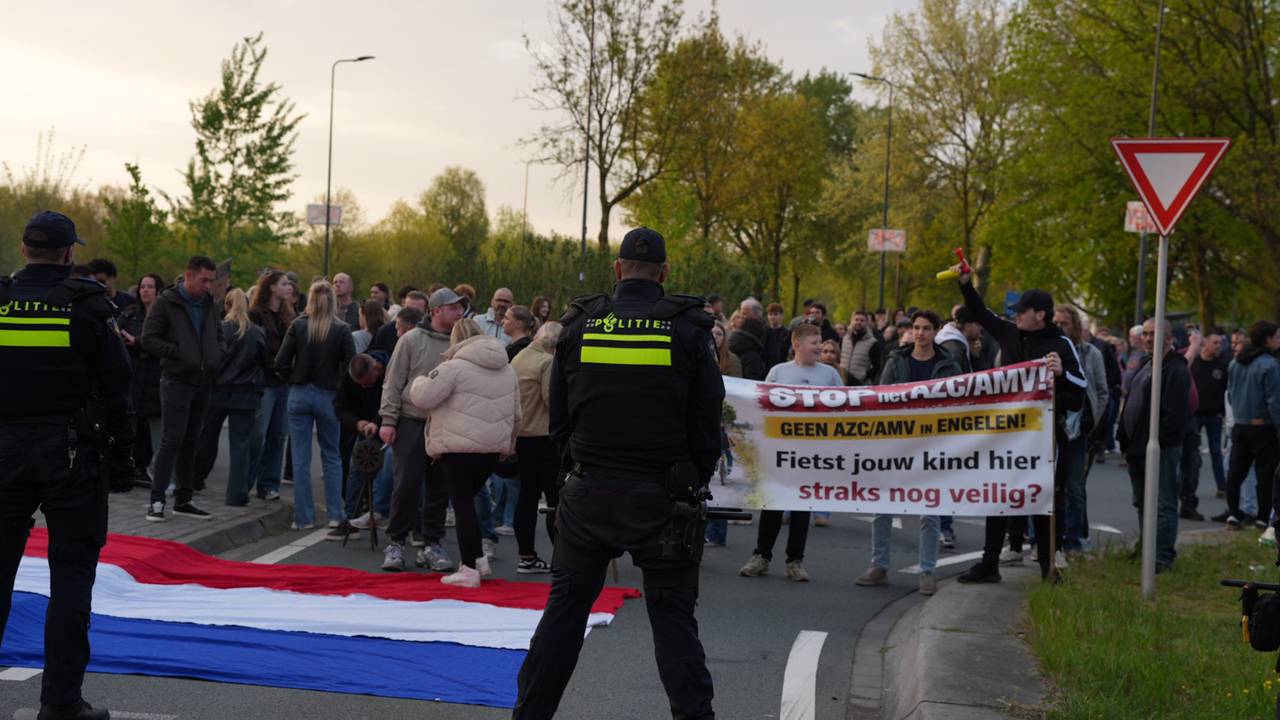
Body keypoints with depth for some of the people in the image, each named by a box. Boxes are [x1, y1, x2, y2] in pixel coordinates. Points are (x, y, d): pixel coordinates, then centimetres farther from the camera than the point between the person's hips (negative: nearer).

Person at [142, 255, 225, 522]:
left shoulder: (209, 305, 13)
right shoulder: (167, 302, -6)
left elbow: (219, 335, 27)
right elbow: (148, 339, -10)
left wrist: (218, 357, 8)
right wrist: (178, 353, -16)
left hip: (202, 382, 6)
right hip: (176, 380, -6)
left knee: (190, 442, 11)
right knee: (171, 440, -10)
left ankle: (183, 500, 17)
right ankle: (157, 500, -5)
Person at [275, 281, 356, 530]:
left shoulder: (297, 326, -6)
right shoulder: (342, 330, -8)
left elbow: (281, 363, -8)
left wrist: (298, 374, 10)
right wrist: (334, 378, 7)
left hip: (299, 395, 0)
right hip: (328, 396, 0)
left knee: (301, 459, 6)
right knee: (332, 457, 14)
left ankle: (304, 518, 8)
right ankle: (335, 514, 13)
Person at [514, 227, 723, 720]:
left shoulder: (578, 327, 1)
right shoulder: (688, 331, -5)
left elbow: (558, 419, 9)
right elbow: (707, 420, -2)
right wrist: (694, 484, 12)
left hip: (588, 492, 2)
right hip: (662, 495, -2)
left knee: (565, 604, 13)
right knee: (673, 615, 4)